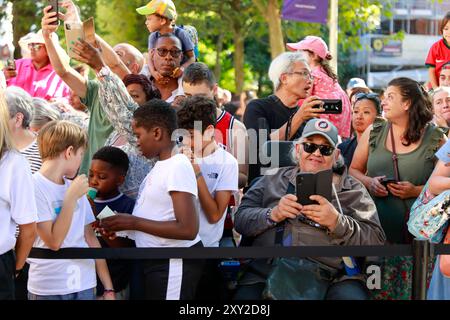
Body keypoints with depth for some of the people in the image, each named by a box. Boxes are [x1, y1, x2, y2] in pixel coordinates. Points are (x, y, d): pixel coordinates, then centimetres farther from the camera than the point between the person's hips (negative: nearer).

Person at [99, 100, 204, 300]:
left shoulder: (178, 167, -19)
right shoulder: (161, 165, 10)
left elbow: (188, 229, -26)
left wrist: (134, 223, -20)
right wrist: (122, 224, 1)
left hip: (175, 263, -9)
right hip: (157, 261, 9)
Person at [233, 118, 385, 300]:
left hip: (332, 277, -1)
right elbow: (240, 220, 13)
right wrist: (272, 215, -7)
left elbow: (376, 242, 4)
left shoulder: (353, 190, 14)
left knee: (351, 294, -32)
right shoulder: (273, 180, 19)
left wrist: (336, 222, -13)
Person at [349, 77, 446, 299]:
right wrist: (369, 182, -6)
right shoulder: (373, 133, 9)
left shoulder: (436, 138, 0)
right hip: (377, 232, 2)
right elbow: (354, 170, 15)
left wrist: (417, 191, -14)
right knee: (374, 292, 0)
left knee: (412, 290, -2)